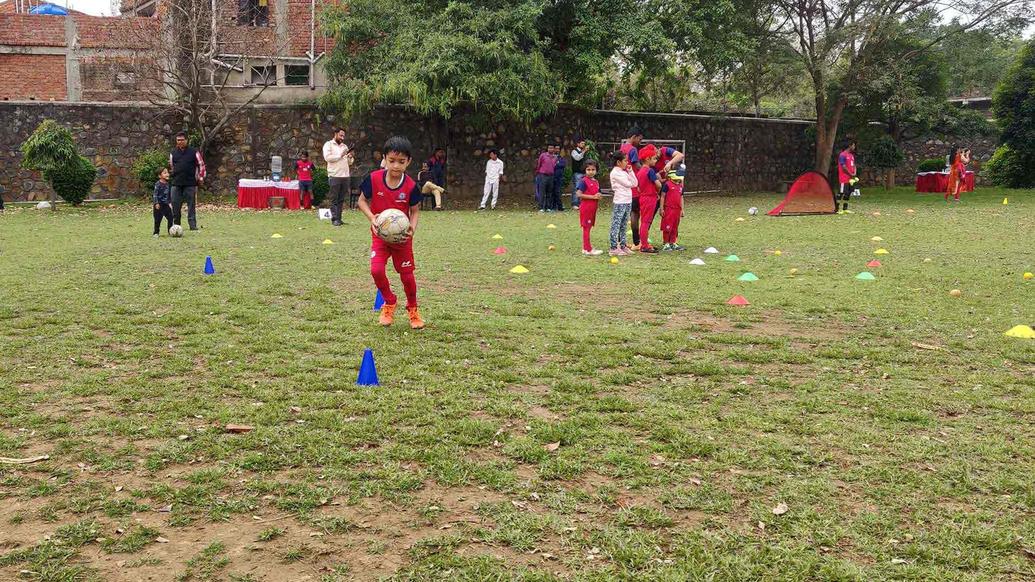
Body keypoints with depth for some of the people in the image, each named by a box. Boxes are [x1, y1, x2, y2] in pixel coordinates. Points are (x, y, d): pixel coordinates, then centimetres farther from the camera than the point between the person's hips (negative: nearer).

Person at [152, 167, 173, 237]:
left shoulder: (168, 184, 8)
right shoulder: (158, 184, -13)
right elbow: (155, 194, -14)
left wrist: (170, 202, 19)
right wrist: (156, 203, -20)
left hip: (166, 204, 6)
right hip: (159, 205, -6)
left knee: (170, 218, 4)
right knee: (158, 219, -1)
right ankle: (156, 233, 8)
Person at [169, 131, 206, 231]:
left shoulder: (194, 152, 1)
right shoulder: (173, 153, 11)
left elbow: (201, 165, 6)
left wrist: (201, 178, 3)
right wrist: (172, 177, 18)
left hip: (190, 184, -3)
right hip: (176, 184, 3)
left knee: (191, 205, -2)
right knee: (175, 205, 3)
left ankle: (193, 225, 2)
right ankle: (176, 225, 12)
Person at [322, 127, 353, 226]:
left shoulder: (344, 146, 20)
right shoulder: (328, 144, 3)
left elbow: (349, 162, 20)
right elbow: (327, 157, -13)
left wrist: (350, 157, -2)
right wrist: (340, 155, -11)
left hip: (345, 176, 6)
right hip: (334, 176, -6)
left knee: (341, 199, 6)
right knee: (334, 199, -4)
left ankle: (339, 218, 9)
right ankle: (334, 219, -4)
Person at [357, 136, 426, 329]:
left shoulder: (411, 186, -16)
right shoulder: (374, 179, -15)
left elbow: (415, 211, -3)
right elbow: (362, 201, -1)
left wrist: (412, 228, -22)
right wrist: (371, 218, -19)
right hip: (380, 235, 0)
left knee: (407, 275, 6)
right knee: (376, 270, -19)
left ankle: (412, 309, 33)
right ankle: (389, 303, 9)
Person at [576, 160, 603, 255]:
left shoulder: (596, 182, 13)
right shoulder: (583, 181, -11)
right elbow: (579, 194, -19)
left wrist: (598, 196, -1)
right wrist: (593, 197, -19)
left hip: (593, 208, 8)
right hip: (585, 207, -8)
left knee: (588, 227, 13)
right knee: (586, 228, -4)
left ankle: (586, 248, 19)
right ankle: (588, 250, -3)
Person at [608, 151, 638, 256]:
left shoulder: (624, 172, 15)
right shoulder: (615, 173, -10)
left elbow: (635, 183, 11)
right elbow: (628, 184, -13)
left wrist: (630, 171, 6)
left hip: (628, 202, 9)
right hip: (619, 202, -9)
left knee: (623, 226, 12)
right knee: (616, 225, -6)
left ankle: (623, 246, 18)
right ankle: (614, 248, -5)